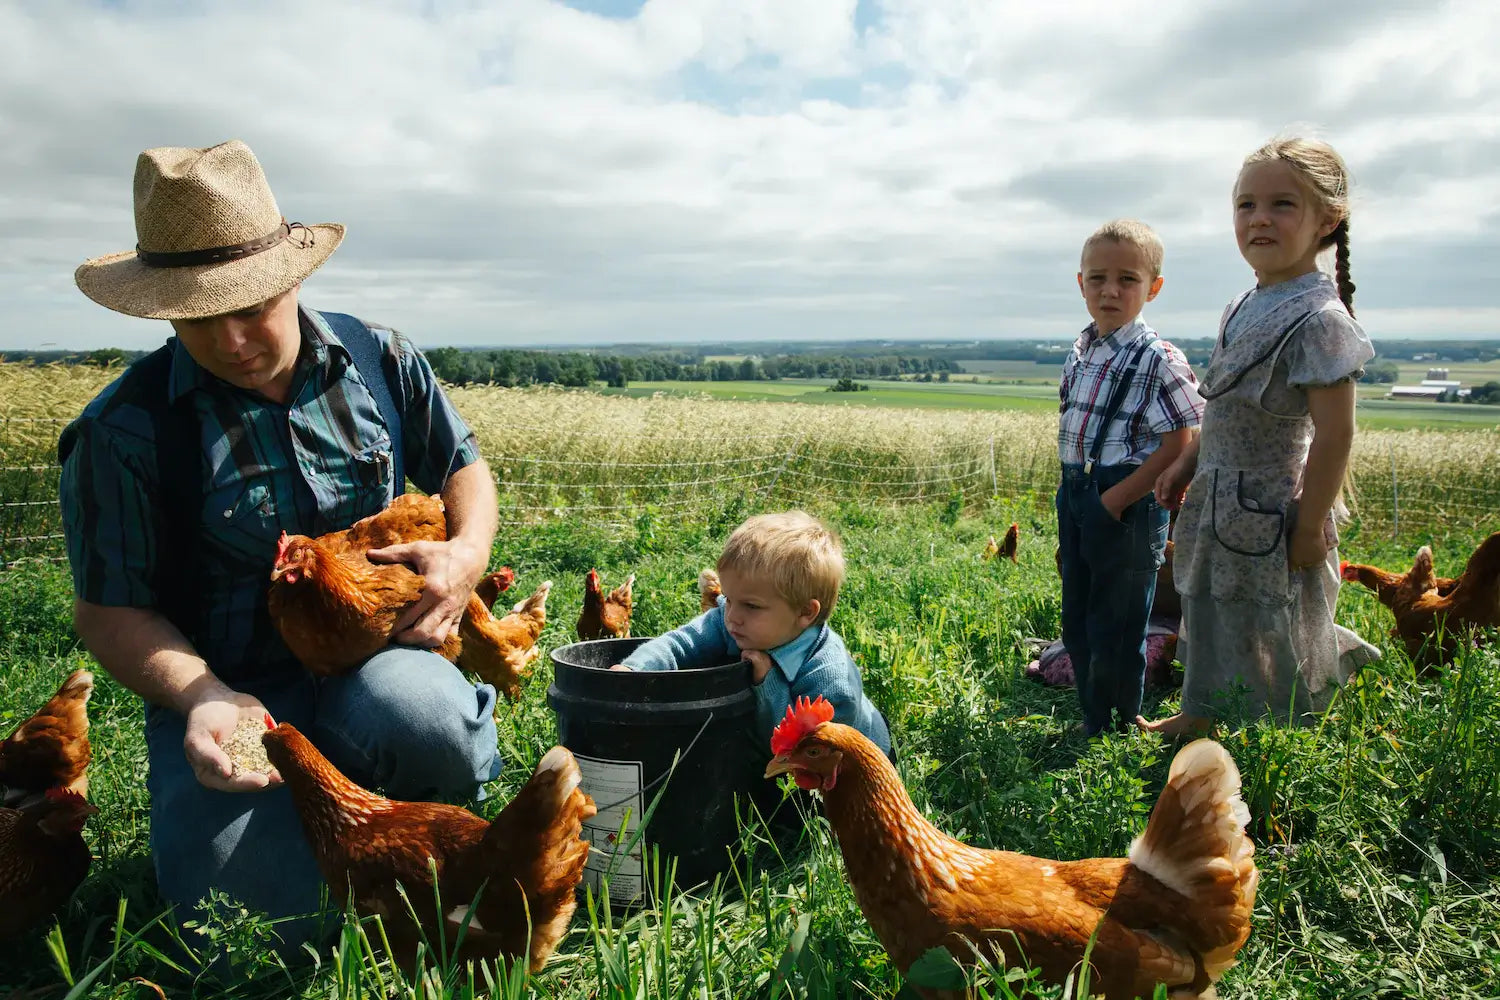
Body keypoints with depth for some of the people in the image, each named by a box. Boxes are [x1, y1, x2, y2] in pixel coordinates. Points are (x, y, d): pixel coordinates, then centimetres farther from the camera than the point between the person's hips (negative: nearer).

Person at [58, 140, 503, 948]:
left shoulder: (381, 362, 1)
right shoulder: (126, 430, -8)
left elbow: (463, 467, 14)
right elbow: (110, 610, -3)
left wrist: (467, 550, -9)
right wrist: (204, 698, -23)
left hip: (371, 658, 1)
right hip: (227, 686, 0)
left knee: (423, 719, -36)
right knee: (249, 908, -19)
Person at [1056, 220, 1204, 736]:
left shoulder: (1159, 360, -14)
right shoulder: (1080, 353, 8)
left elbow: (1178, 446, -17)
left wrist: (1115, 500, -18)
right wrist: (1072, 497, 15)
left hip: (1126, 505, -7)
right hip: (1074, 497, 8)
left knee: (1115, 631, 3)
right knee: (1077, 624, 16)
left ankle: (1116, 732, 21)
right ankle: (1090, 724, 32)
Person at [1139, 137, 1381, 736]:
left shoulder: (1319, 317, -20)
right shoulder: (1244, 308, 5)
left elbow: (1334, 433, -22)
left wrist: (1310, 528, -20)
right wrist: (1187, 463, 18)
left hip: (1269, 512, -8)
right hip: (1219, 502, 8)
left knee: (1273, 631, 8)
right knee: (1208, 614, 20)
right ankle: (1197, 718, 37)